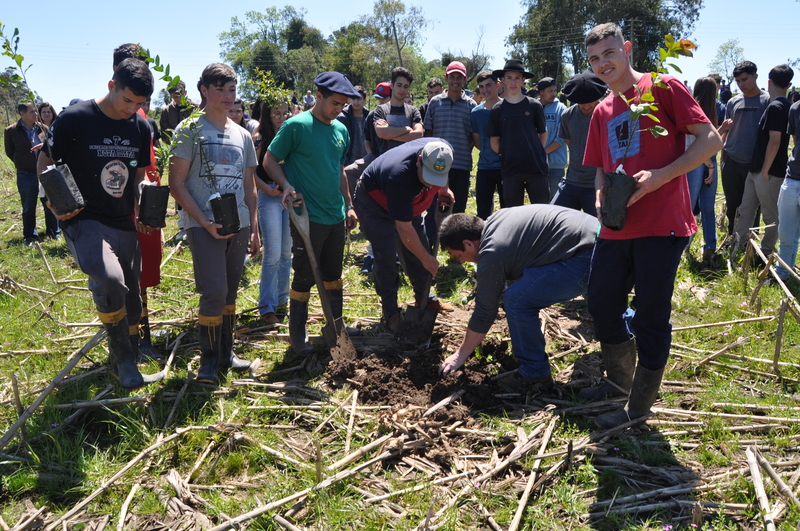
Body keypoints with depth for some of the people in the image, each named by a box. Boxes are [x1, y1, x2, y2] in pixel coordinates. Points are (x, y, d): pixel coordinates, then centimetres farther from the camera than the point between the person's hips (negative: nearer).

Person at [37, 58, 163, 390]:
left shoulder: (141, 127, 4)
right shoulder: (74, 119, -11)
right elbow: (45, 161, 0)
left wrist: (142, 209, 0)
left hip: (124, 226, 6)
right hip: (84, 221, -5)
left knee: (129, 298, 11)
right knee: (109, 279, -31)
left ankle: (125, 364, 32)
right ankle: (123, 358, -12)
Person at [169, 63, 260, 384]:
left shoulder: (242, 135, 13)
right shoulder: (190, 131, -2)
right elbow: (177, 183, -7)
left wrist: (254, 229, 10)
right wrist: (204, 222, -15)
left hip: (238, 226, 5)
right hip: (204, 226, -5)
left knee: (230, 292, 12)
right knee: (214, 292, -11)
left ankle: (225, 353, 25)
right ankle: (208, 360, 5)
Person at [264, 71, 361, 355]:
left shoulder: (341, 130, 9)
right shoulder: (295, 126, -11)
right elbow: (270, 161, -7)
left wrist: (349, 205, 17)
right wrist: (287, 185, -23)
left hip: (336, 217, 7)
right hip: (308, 217, -6)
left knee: (333, 274, 17)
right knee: (305, 277, 2)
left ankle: (335, 324, 32)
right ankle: (297, 334, 16)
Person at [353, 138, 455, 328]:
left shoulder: (442, 151, -27)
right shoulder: (400, 176, -44)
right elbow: (404, 229, -34)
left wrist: (443, 189, -1)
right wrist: (426, 259, -27)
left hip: (407, 201, 7)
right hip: (373, 201, -7)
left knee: (419, 247, 7)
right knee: (386, 255, -15)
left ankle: (423, 297, 24)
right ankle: (390, 311, 0)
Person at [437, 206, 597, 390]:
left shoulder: (492, 253, -15)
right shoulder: (494, 220, 11)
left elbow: (484, 312, -8)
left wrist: (460, 355, 4)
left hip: (585, 257, -11)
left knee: (517, 301, -13)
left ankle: (535, 375, 2)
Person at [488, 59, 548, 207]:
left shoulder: (534, 106, 3)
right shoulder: (497, 110, 5)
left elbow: (543, 134, 11)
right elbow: (494, 143, 7)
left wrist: (536, 154, 5)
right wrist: (507, 156, 2)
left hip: (536, 167, -1)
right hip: (510, 169, 1)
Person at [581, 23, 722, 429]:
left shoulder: (663, 87, -4)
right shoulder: (602, 112, 15)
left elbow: (711, 140, -8)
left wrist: (661, 176, -19)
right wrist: (601, 199, 1)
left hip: (662, 225, -7)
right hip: (617, 228, 7)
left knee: (650, 317, 1)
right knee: (602, 305, 13)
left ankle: (639, 406, 17)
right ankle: (619, 381, 36)